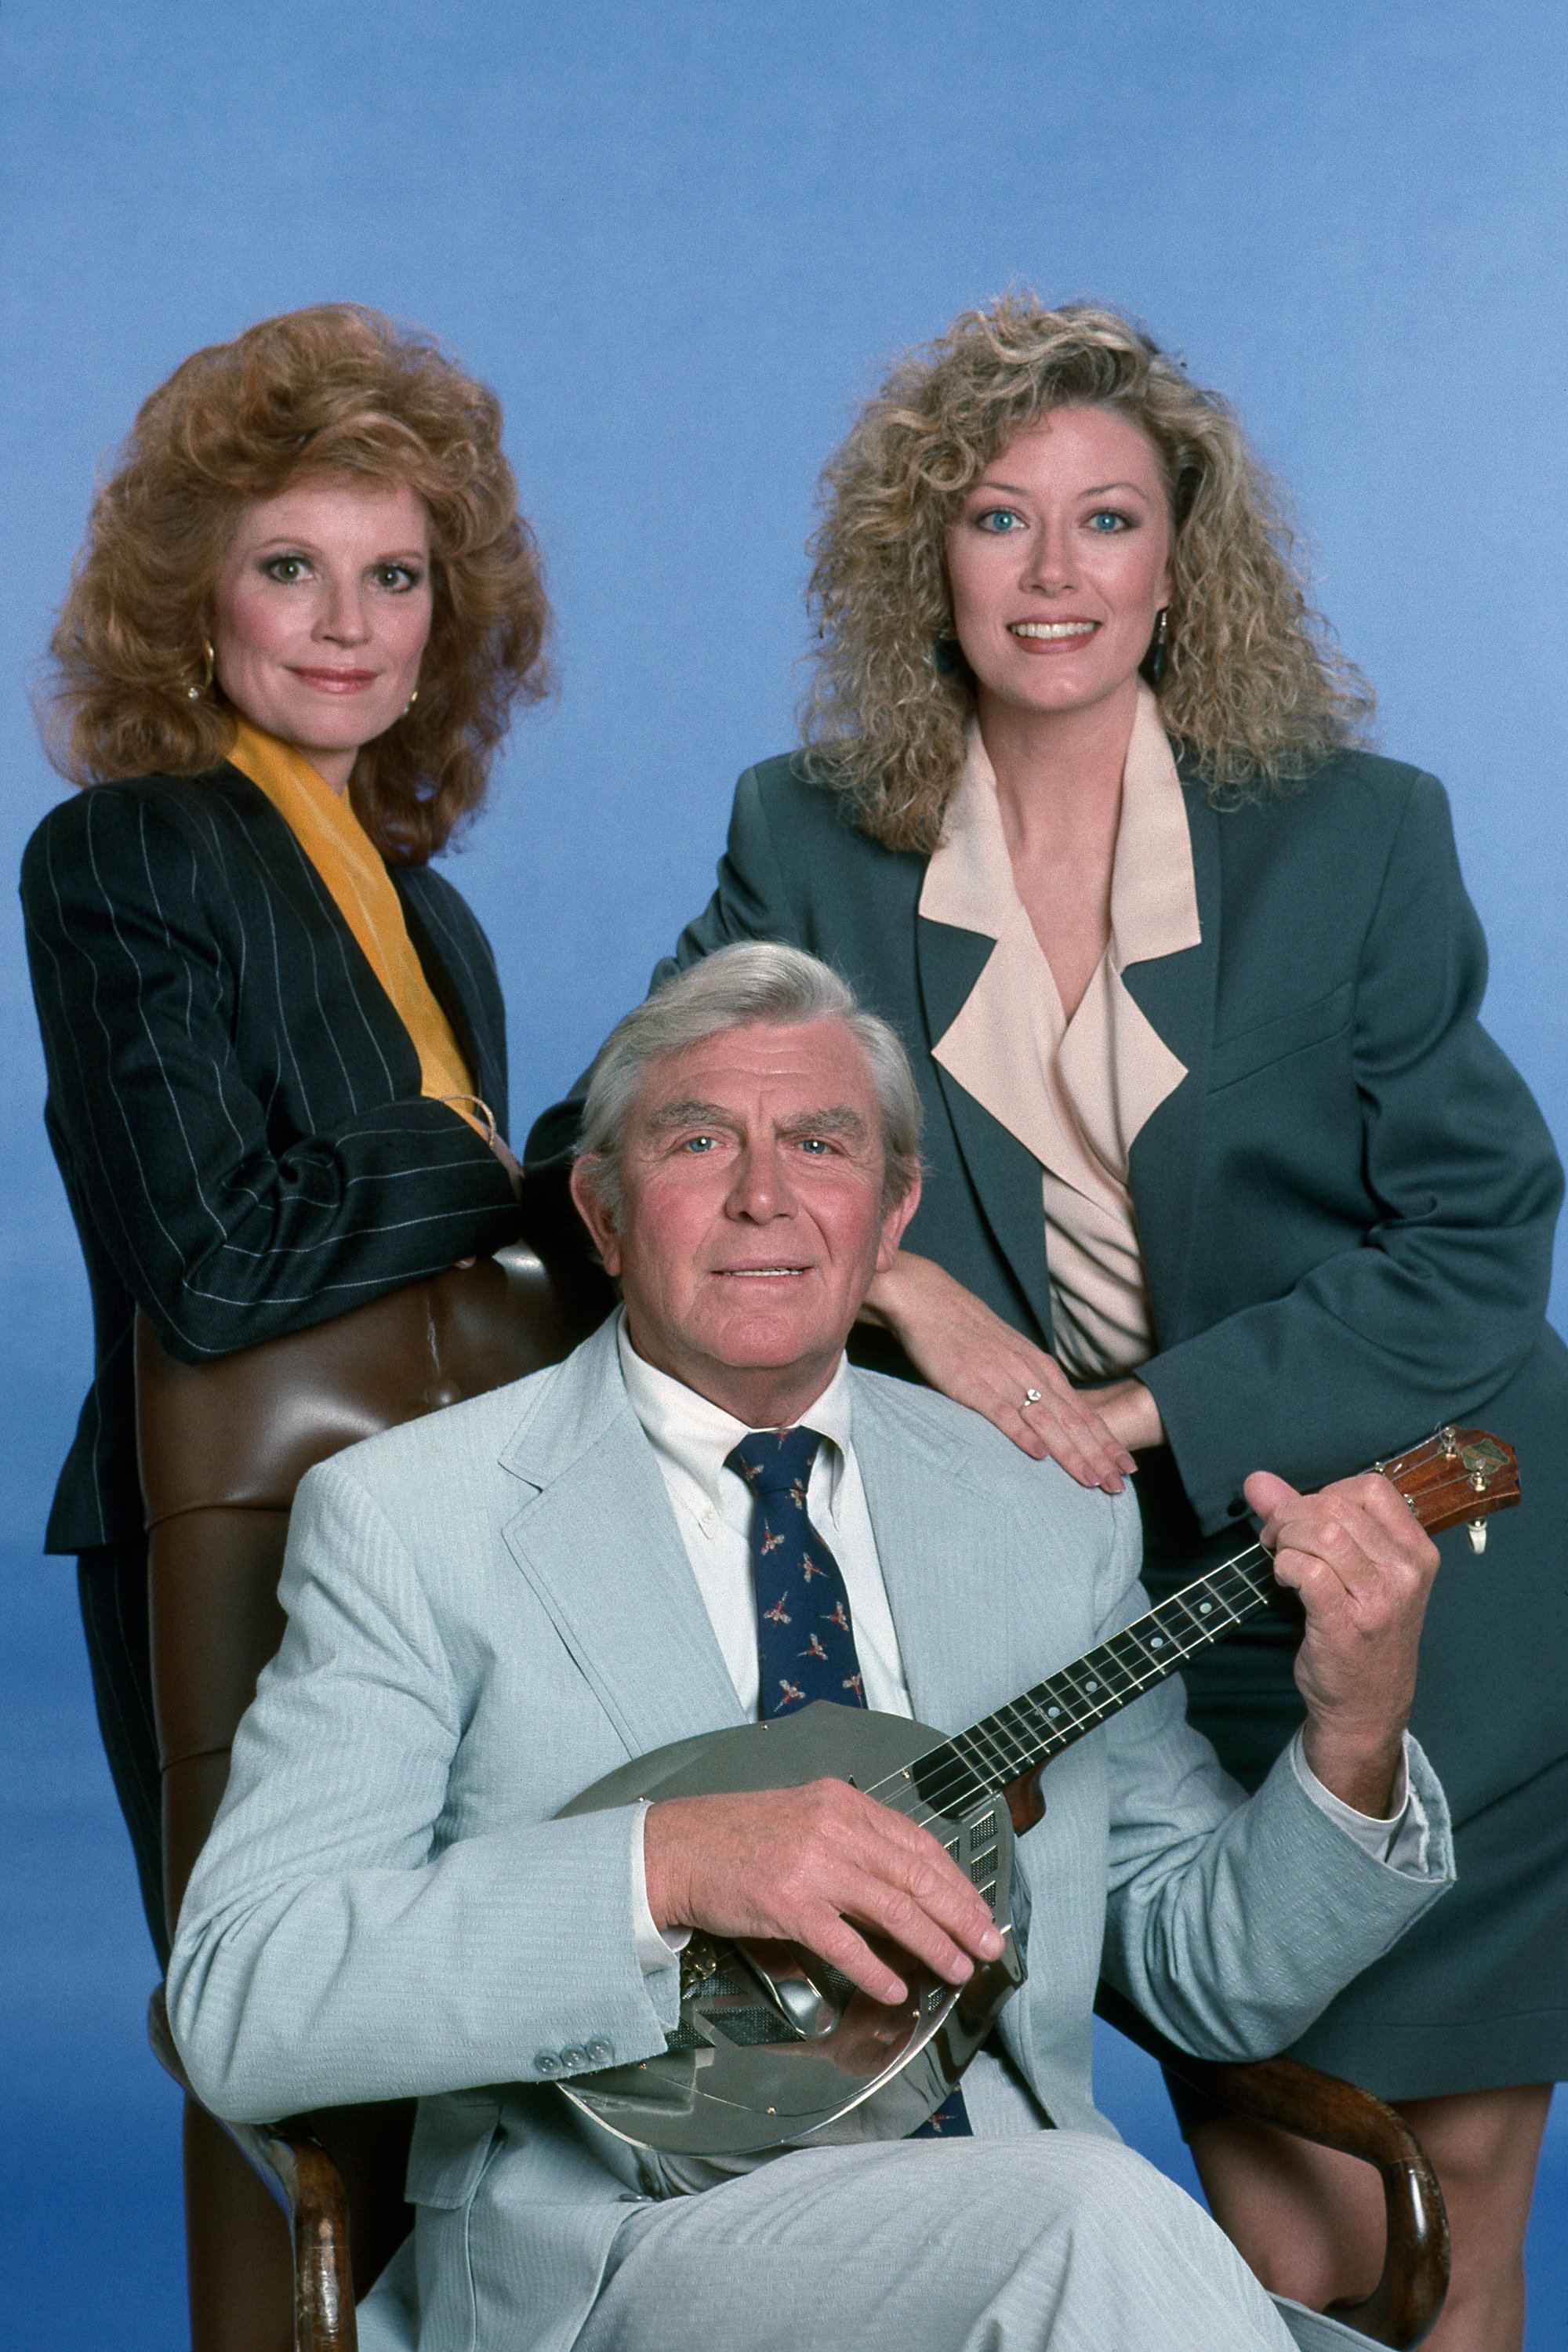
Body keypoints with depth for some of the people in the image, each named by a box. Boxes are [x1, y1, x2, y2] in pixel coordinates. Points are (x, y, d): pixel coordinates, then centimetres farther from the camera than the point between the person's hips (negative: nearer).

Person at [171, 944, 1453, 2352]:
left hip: (1023, 2229, 5)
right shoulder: (408, 1520, -1)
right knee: (1097, 2222, -32)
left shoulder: (1051, 1510, 11)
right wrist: (664, 1862, -24)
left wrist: (1356, 1744, -8)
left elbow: (1222, 1982, 13)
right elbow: (238, 2003, -11)